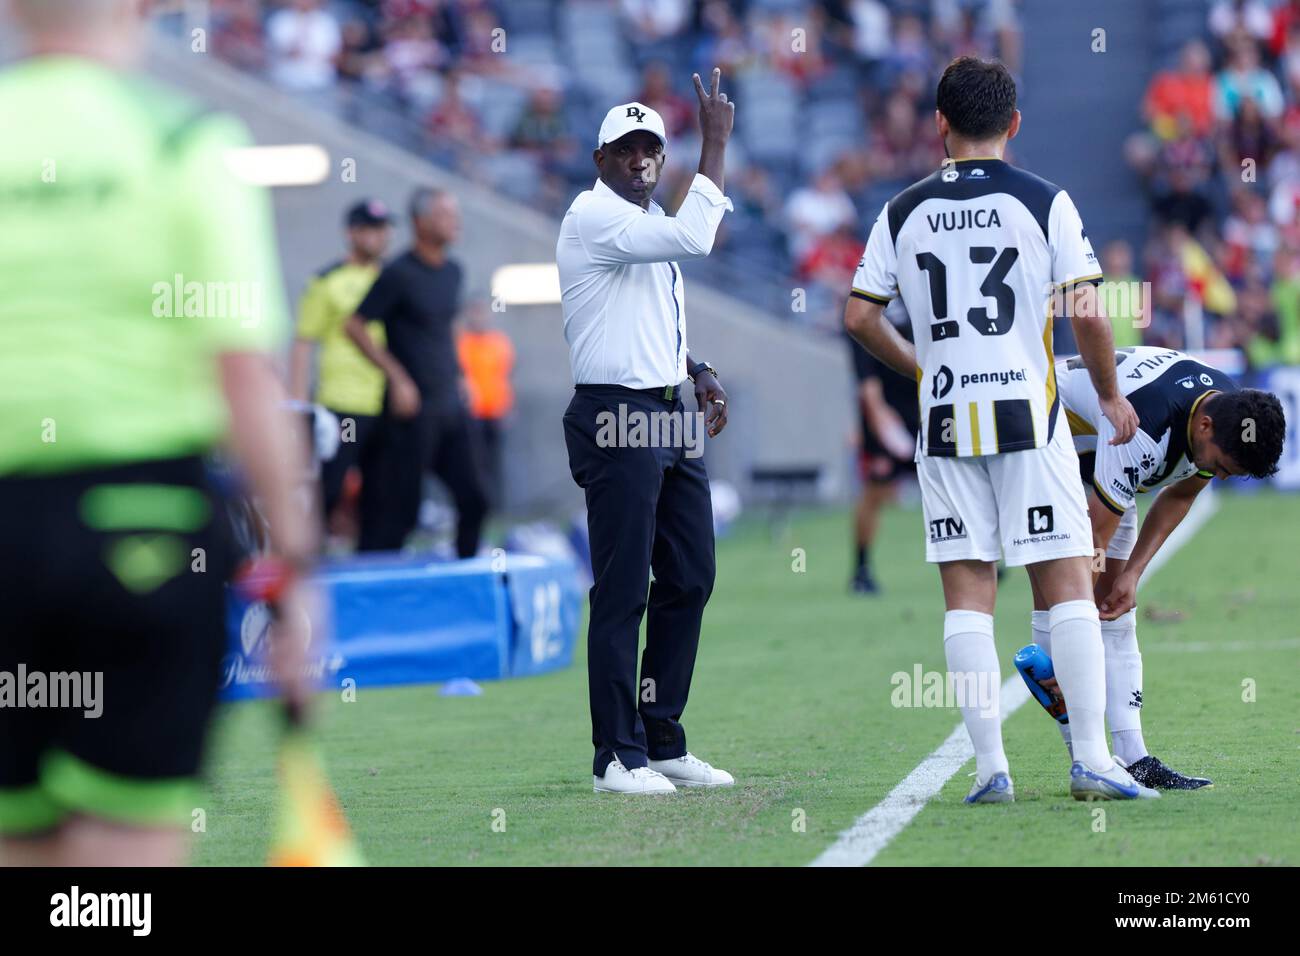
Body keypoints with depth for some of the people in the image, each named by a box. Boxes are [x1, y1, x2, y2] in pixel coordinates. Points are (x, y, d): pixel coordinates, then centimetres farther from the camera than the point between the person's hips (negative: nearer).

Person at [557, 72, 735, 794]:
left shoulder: (646, 222, 18)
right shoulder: (594, 216, -12)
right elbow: (692, 239, -27)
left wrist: (698, 373, 14)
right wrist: (716, 144, -22)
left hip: (669, 417, 10)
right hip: (615, 419, -10)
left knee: (690, 578, 11)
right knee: (622, 591, -6)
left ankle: (663, 741, 20)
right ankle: (618, 757, -2)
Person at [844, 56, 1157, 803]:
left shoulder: (904, 212, 4)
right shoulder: (1044, 202, -4)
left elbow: (860, 317, 5)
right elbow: (1088, 315, -8)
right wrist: (1111, 395, 8)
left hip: (947, 421, 2)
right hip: (1028, 412, -2)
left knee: (967, 593, 5)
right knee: (1068, 582, 2)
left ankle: (991, 766, 1)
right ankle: (1092, 760, -2)